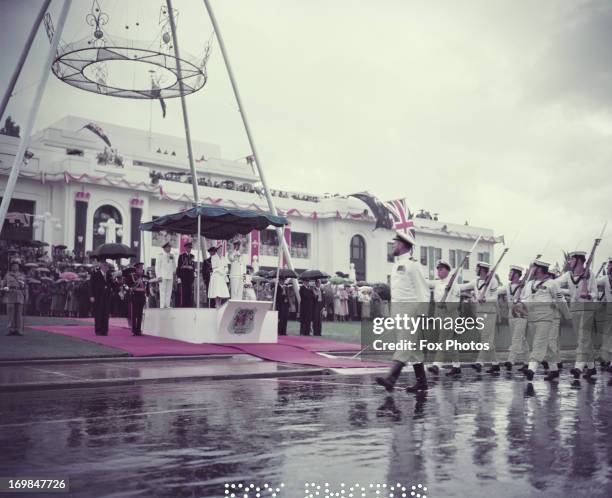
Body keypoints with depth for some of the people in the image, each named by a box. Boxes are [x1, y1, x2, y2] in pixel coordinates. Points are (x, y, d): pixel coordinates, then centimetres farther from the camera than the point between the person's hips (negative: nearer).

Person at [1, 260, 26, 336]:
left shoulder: (22, 275, 15)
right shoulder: (7, 275, 12)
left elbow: (25, 287, 14)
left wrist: (25, 296, 3)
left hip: (19, 296, 1)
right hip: (10, 295, -1)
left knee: (19, 313, -2)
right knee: (10, 312, -4)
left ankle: (18, 330, -2)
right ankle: (10, 329, -2)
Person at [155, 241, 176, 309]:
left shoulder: (172, 256, 13)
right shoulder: (160, 256, 1)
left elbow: (174, 265, 22)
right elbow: (157, 267, 0)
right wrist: (158, 276, -7)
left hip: (170, 276, 4)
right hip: (163, 276, -4)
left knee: (169, 292, 1)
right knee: (162, 291, -7)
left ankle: (167, 305, 3)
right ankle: (162, 306, -7)